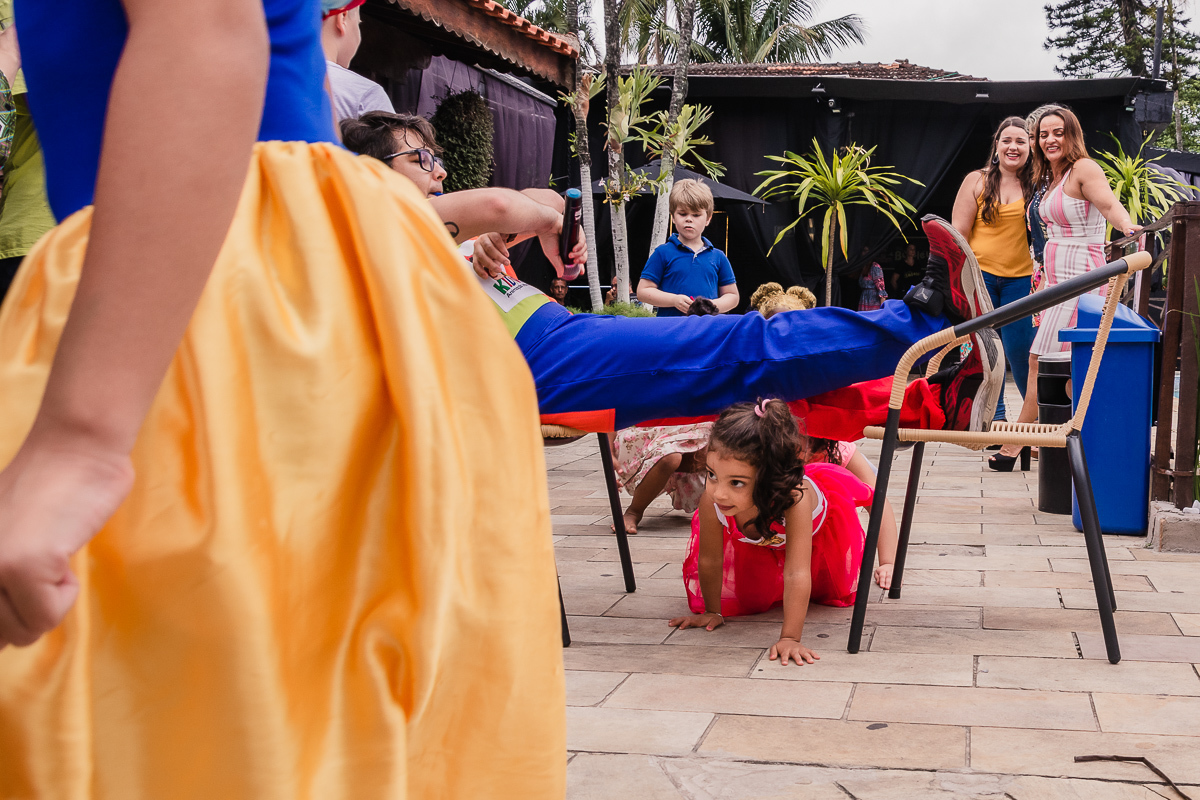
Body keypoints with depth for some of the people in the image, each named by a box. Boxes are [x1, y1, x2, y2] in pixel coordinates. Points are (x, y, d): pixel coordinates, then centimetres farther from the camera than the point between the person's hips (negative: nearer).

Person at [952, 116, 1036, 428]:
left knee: (1019, 348, -3)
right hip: (980, 274, 0)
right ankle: (994, 414, 15)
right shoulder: (976, 181, 4)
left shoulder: (1037, 184, 5)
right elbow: (959, 232, 3)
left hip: (1021, 277, 0)